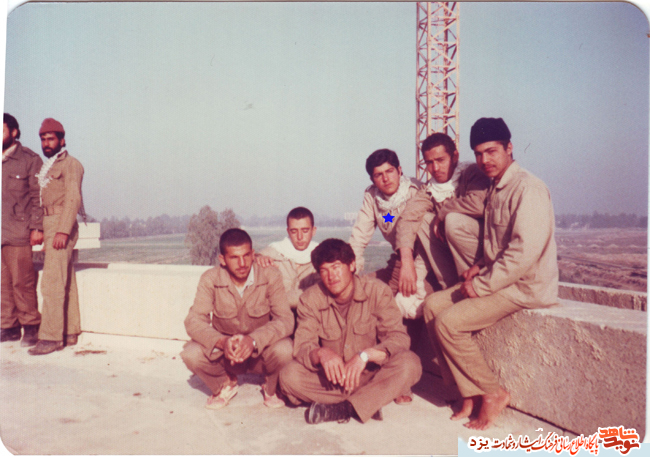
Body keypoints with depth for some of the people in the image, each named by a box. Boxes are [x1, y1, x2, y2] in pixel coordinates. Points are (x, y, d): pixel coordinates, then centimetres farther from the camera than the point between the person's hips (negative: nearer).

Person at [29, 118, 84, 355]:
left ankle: (51, 336, -9)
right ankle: (70, 333, 14)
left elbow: (73, 199, -14)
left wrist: (63, 230, -21)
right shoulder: (46, 168, 22)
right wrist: (39, 230, 10)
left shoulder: (70, 164, -4)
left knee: (52, 282, -12)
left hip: (61, 226, -9)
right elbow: (43, 201, 19)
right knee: (66, 283, 9)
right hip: (49, 226, 9)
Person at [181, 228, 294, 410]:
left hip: (262, 349, -1)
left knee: (284, 349, -33)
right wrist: (222, 342, -40)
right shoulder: (210, 279, -15)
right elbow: (194, 321, -20)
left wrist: (254, 340, -42)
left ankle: (272, 387, 5)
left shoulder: (270, 275, -18)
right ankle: (225, 384, 8)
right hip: (225, 352, 1)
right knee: (191, 353, -26)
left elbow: (286, 319, -24)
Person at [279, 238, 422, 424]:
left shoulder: (377, 291, -12)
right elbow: (302, 347, -13)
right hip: (331, 376, 2)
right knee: (289, 375, -25)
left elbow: (399, 339, -18)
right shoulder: (310, 299, -6)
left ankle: (342, 408, -25)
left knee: (410, 364, -30)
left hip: (371, 373, -1)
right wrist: (321, 353, -37)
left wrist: (365, 355, -35)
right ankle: (371, 402, -19)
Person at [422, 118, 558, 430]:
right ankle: (471, 393, 3)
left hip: (526, 287, -10)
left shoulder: (527, 188, -16)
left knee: (448, 322, -20)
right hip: (499, 279, 10)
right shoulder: (496, 189, 15)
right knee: (433, 304, -1)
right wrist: (481, 267, 4)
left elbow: (525, 251, -25)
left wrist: (481, 285, -19)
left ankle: (493, 394, 1)